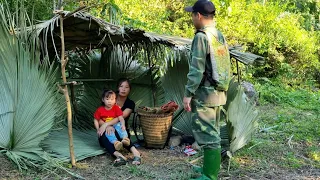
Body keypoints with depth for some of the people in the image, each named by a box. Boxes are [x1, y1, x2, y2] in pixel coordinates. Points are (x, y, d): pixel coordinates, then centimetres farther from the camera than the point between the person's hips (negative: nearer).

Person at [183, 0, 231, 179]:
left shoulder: (202, 37, -15)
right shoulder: (221, 36, 12)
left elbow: (196, 69, -19)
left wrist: (188, 93, -14)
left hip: (205, 93, -9)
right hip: (219, 92, 9)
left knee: (208, 134, -5)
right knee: (213, 132, 17)